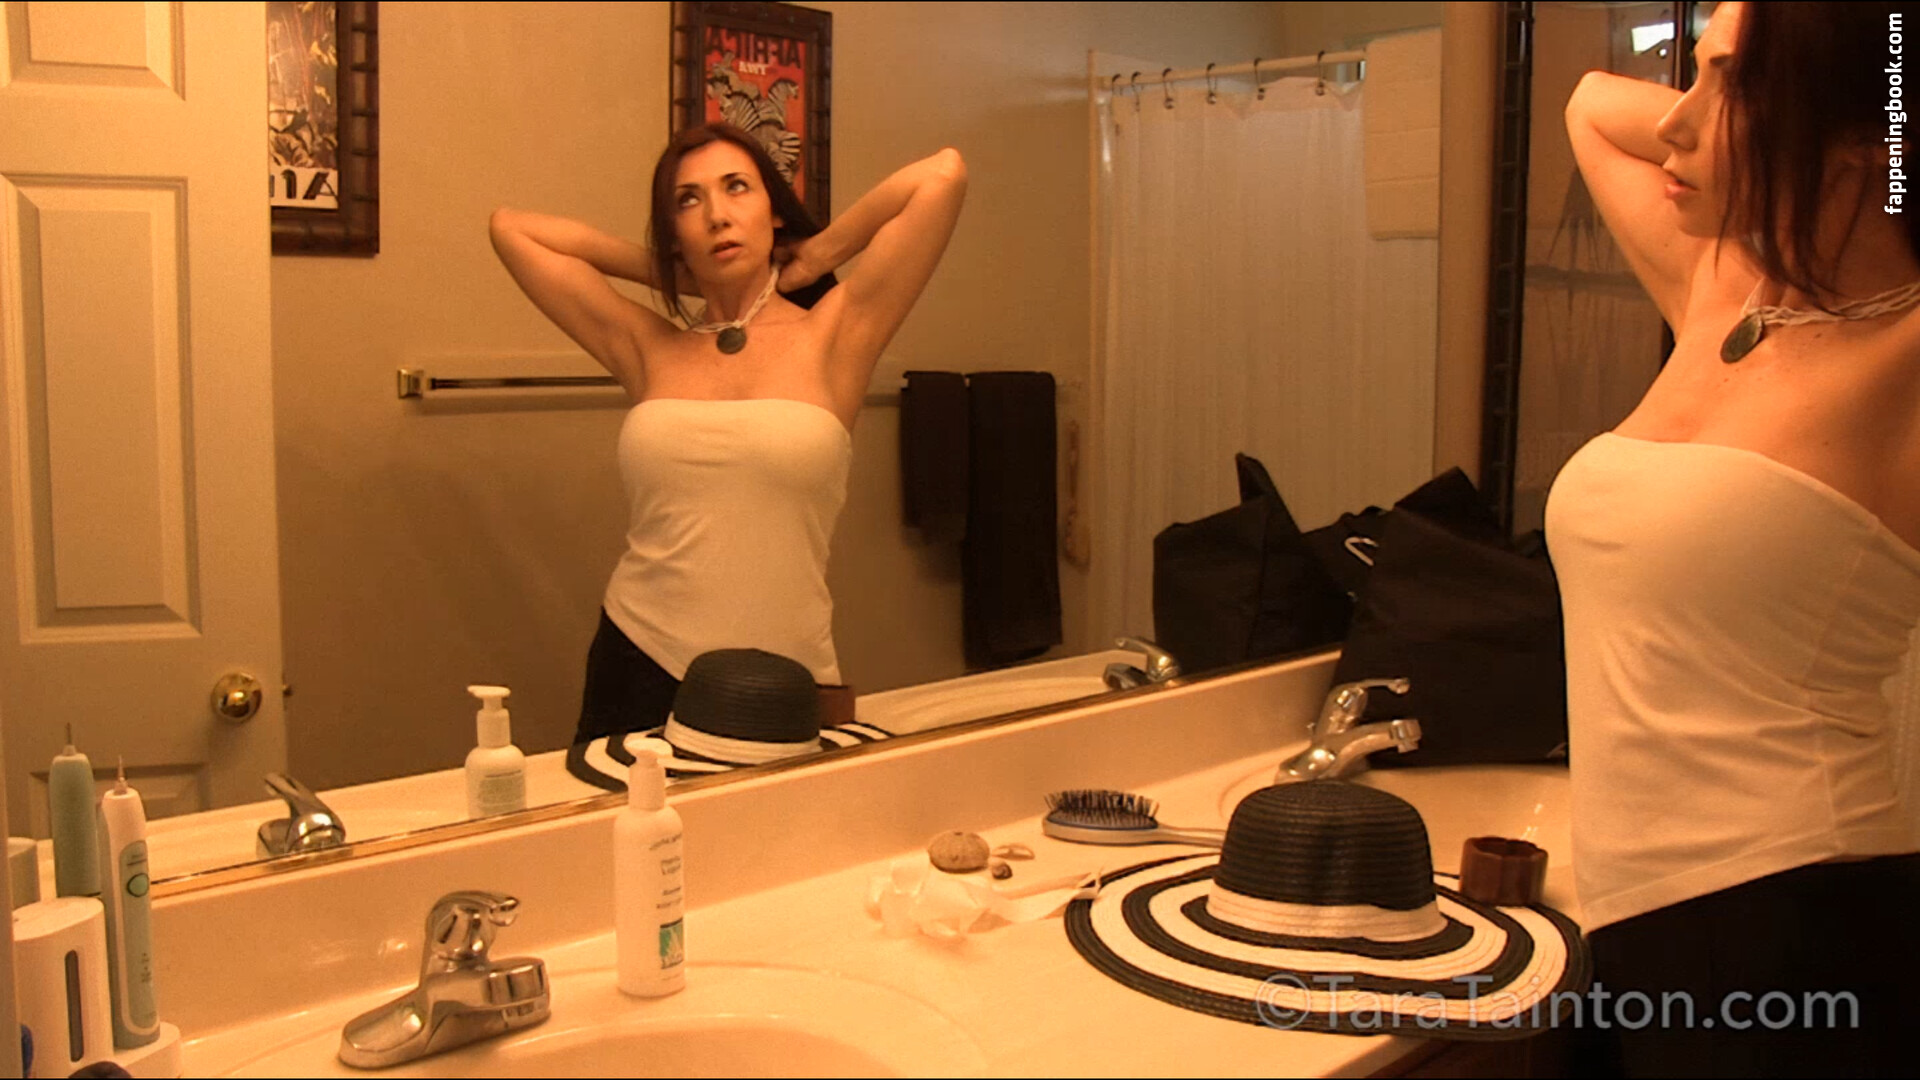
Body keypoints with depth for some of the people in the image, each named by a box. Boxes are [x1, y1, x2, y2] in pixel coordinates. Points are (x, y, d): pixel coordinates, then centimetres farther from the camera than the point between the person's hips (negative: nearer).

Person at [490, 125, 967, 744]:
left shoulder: (832, 337, -1)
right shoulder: (649, 350, 6)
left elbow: (943, 175, -8)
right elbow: (511, 227, 13)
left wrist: (816, 255, 4)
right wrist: (662, 271, 12)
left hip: (787, 679, -2)